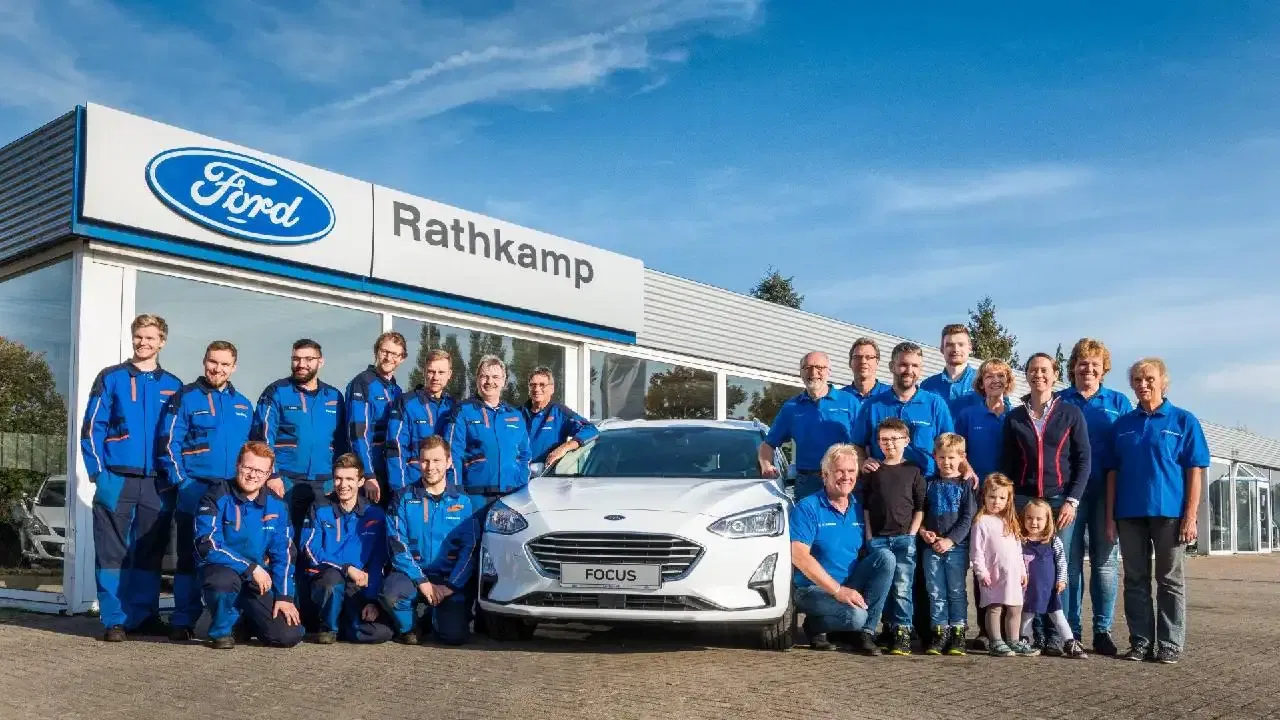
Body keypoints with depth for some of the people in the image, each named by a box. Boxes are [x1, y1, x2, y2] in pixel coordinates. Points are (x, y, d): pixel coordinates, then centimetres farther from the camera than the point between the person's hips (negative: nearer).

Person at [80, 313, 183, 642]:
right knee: (112, 552, -1)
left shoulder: (173, 386, 10)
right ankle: (114, 620, 5)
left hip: (157, 482, 2)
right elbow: (92, 427, -1)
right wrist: (98, 473, -10)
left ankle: (144, 616, 17)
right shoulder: (111, 378, 3)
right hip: (117, 479, -2)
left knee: (149, 552, 8)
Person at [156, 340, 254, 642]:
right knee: (190, 557, -2)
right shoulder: (185, 398, -1)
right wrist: (182, 481, -12)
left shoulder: (243, 405, 15)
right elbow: (169, 443, -6)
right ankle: (183, 621, 4)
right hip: (195, 490, -4)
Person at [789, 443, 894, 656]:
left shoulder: (858, 509, 9)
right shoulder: (807, 508, -10)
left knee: (885, 556, -17)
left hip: (852, 586, 6)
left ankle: (866, 632, -9)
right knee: (855, 615, -32)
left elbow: (865, 553, 14)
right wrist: (838, 590, -22)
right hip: (814, 589, -6)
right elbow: (799, 556, -19)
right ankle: (815, 625, 2)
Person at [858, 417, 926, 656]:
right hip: (877, 538, 2)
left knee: (902, 587, -8)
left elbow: (920, 507, 6)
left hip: (904, 537, -2)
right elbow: (864, 506, 10)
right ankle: (889, 627, 13)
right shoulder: (873, 471, 11)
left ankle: (902, 633, -6)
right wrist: (869, 536, 2)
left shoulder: (913, 470, 7)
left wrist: (912, 534, -3)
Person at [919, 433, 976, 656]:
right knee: (936, 593, 4)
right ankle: (940, 633, 10)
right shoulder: (930, 484, 10)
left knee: (957, 591, 2)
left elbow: (967, 518, -5)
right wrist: (923, 531, -6)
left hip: (957, 546, -3)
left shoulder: (965, 485, 2)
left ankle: (958, 634, 9)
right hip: (932, 547, 3)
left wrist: (949, 540, -14)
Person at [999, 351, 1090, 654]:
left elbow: (1083, 460, 2)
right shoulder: (1014, 417, 11)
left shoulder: (1071, 413, 5)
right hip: (1023, 500, 2)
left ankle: (1055, 636, 2)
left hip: (1060, 500, -1)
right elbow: (1006, 464, 13)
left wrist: (1072, 501, -7)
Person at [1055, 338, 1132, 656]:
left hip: (1106, 492, 1)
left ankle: (1103, 631, 10)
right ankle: (1070, 630, 7)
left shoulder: (1119, 402, 11)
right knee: (1070, 560, 0)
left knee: (1105, 561, 3)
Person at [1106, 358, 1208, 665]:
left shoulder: (1183, 421, 1)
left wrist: (1190, 516, -9)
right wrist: (1110, 516, 3)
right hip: (1130, 513, 3)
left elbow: (1195, 471, -2)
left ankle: (1170, 645, 12)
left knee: (1170, 580, 5)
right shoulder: (1123, 424, 9)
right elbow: (1113, 472, 9)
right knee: (1135, 580, 7)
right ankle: (1141, 641, 15)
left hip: (1169, 512, -3)